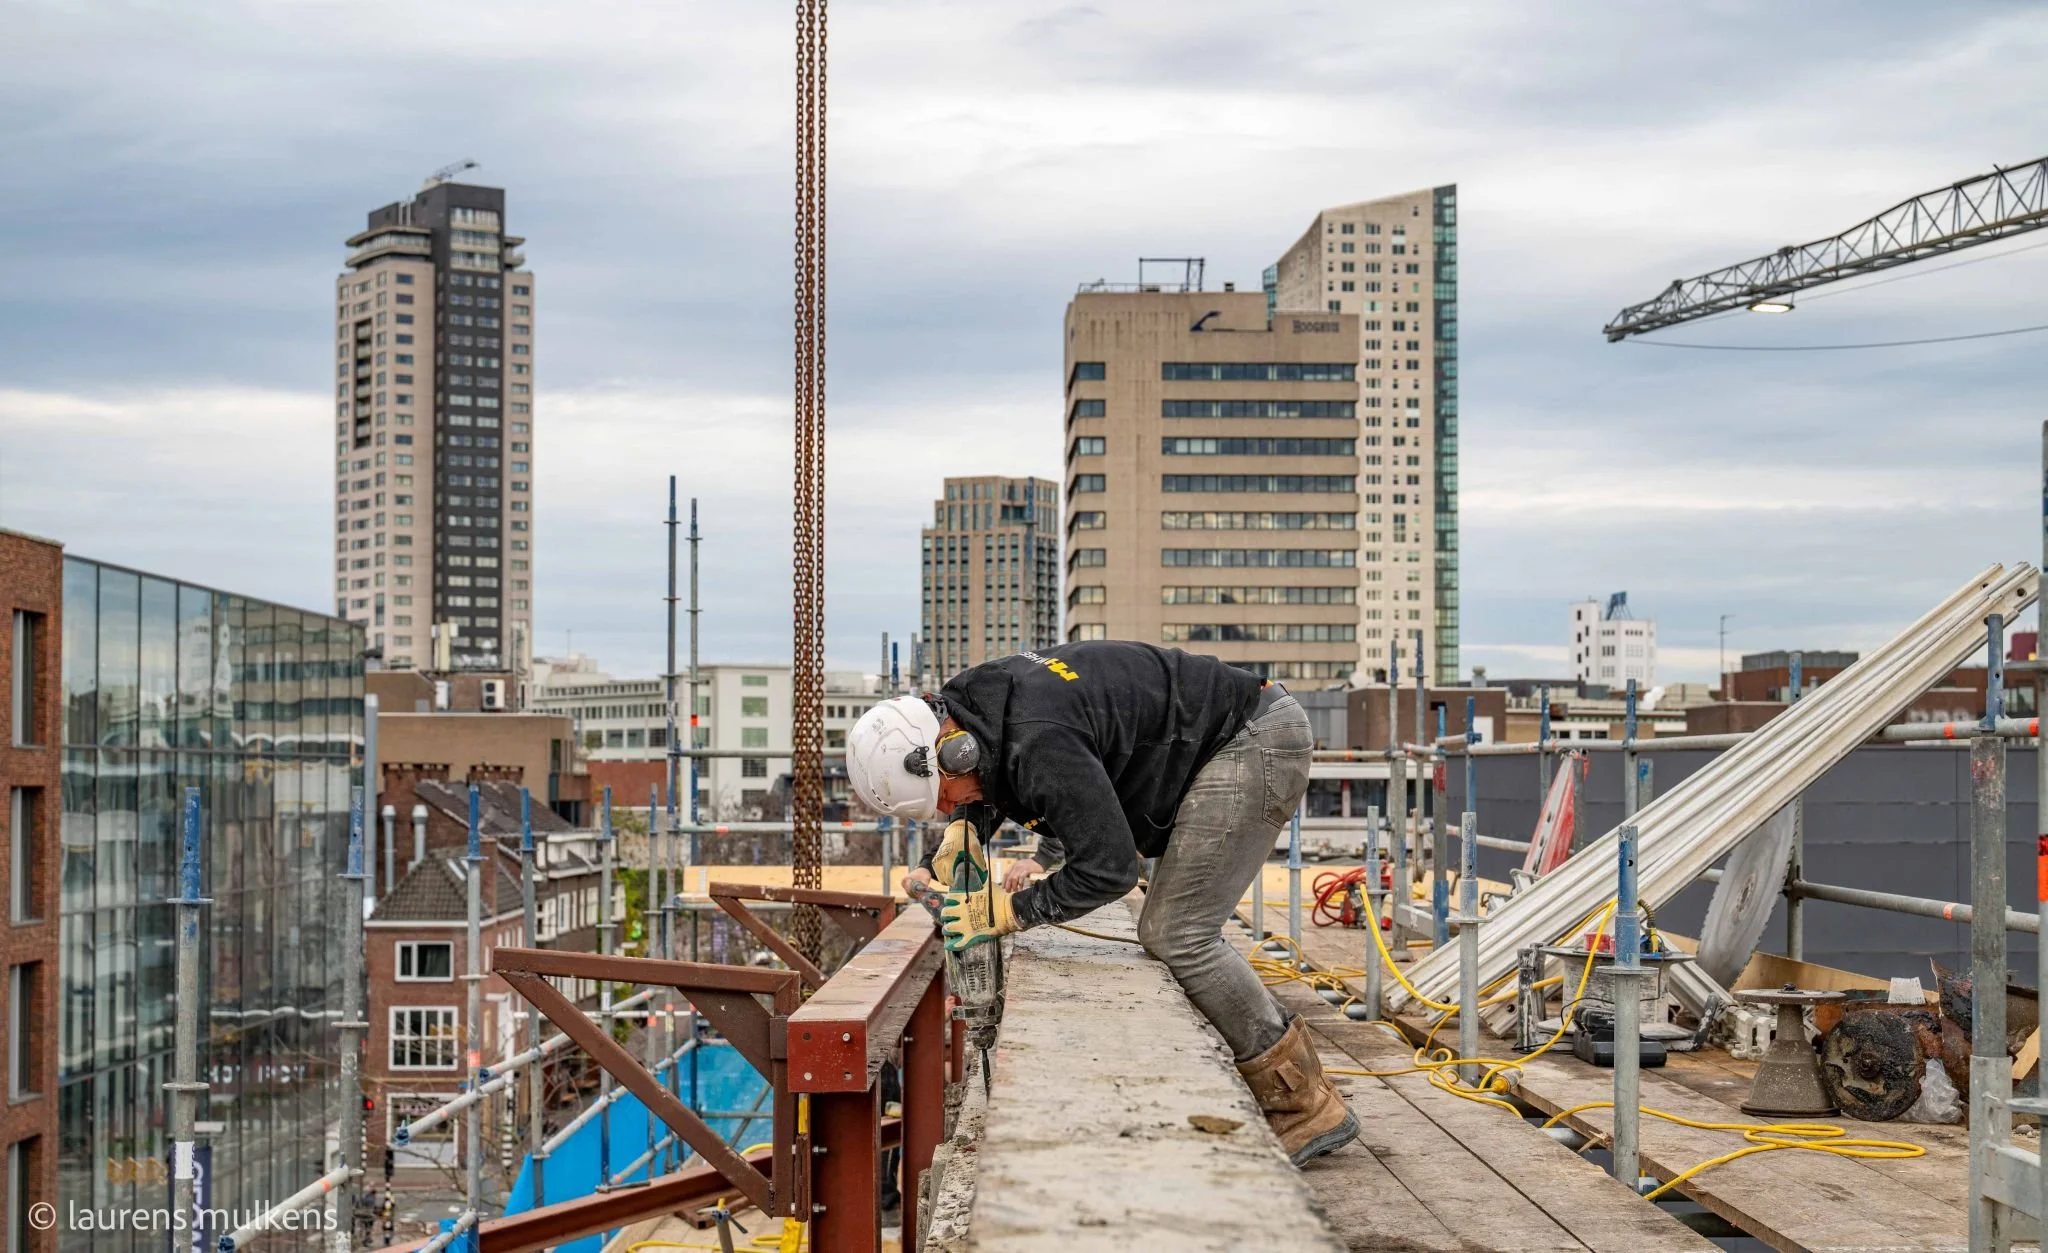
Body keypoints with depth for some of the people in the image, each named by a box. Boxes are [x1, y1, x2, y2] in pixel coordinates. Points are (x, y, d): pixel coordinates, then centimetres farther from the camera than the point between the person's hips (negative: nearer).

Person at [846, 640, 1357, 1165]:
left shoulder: (1040, 745, -31)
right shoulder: (970, 705, 0)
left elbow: (1108, 868, -28)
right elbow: (984, 792, 22)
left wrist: (1009, 911, -17)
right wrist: (950, 847, 2)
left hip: (1256, 742, -11)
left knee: (1177, 937, -12)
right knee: (1167, 932, 12)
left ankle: (1307, 1109, -3)